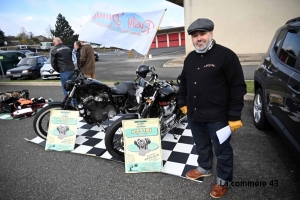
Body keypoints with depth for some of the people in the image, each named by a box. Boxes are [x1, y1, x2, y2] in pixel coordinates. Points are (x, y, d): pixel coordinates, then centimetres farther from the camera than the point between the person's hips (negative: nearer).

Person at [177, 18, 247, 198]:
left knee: (222, 151, 13)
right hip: (194, 115, 6)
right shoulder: (190, 58, 9)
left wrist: (234, 115, -14)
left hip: (218, 116, -6)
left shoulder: (226, 55, -12)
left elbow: (238, 87, -13)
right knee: (202, 146, 24)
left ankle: (224, 181, 35)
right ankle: (204, 168, 49)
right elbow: (184, 82, 20)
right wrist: (183, 102, 15)